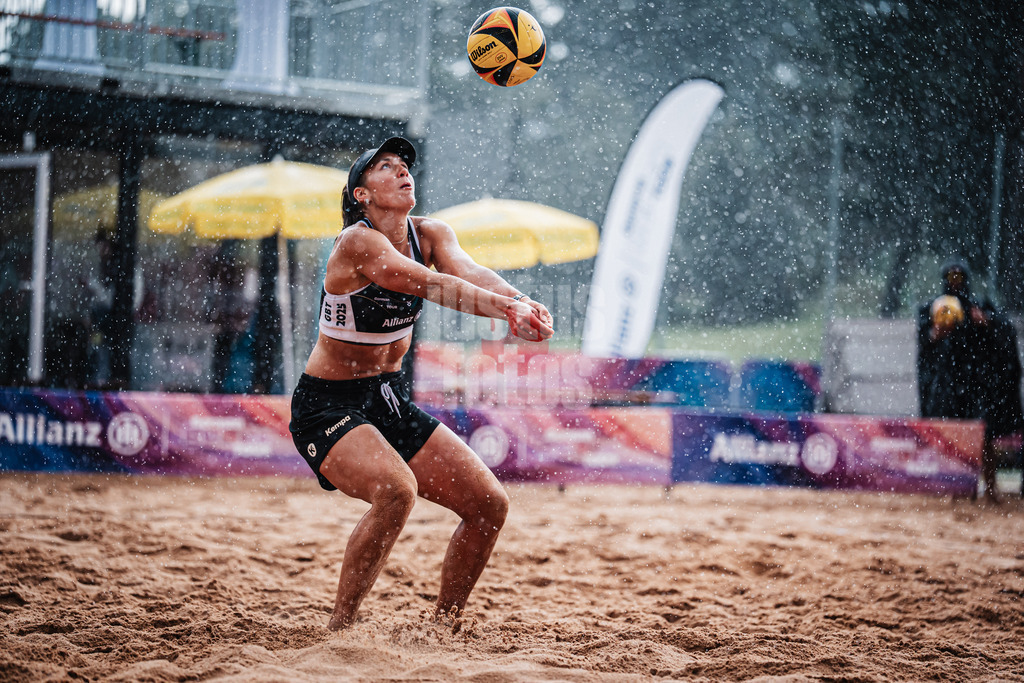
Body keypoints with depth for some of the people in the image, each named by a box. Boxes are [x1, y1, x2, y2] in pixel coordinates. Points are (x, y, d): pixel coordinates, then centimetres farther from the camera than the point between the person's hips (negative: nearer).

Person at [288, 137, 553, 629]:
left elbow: (468, 271, -21)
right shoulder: (357, 242, -20)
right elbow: (431, 285, -36)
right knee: (396, 489, -34)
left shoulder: (429, 234, 0)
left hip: (389, 399, 8)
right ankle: (339, 632, -21)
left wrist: (522, 303, -41)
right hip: (327, 405, -8)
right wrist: (504, 309, -50)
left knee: (489, 504, 1)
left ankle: (441, 629, 17)